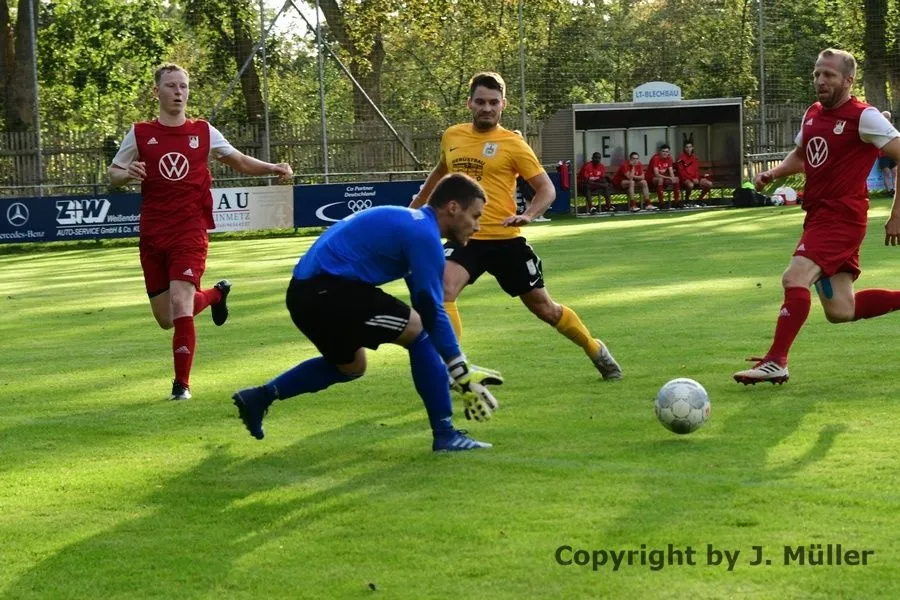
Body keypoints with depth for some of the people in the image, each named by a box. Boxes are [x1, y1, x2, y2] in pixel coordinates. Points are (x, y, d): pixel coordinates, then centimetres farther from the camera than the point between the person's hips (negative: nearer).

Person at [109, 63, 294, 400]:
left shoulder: (203, 132, 5)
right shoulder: (140, 134, 3)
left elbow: (241, 162, 16)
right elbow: (112, 175, 8)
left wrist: (273, 168, -1)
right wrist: (127, 174, -15)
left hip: (190, 231, -2)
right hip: (152, 235, 2)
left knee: (180, 304, -19)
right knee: (165, 319, 8)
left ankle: (181, 383, -8)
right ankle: (215, 294, 40)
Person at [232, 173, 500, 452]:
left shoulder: (412, 223, 19)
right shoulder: (423, 234, -11)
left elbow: (425, 306, 22)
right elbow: (431, 312, -14)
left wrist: (464, 369, 19)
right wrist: (463, 374, -10)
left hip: (306, 291, 11)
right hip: (326, 291, -11)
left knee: (351, 365, 29)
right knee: (418, 331, -7)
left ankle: (260, 397, 30)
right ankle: (445, 435, -4)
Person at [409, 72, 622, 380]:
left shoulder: (512, 144, -5)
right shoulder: (452, 136, 7)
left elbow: (546, 189, -3)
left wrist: (528, 215, -22)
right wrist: (417, 204, 36)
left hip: (505, 239, -2)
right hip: (464, 237, 2)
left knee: (543, 307, 9)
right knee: (442, 290, -27)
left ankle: (596, 350, 33)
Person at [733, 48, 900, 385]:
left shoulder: (863, 117, -11)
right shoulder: (812, 115, 12)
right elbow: (800, 155, 31)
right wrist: (774, 174, 10)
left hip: (842, 215, -9)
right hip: (818, 215, 9)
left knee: (795, 278, -24)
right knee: (840, 312, 8)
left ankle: (776, 363, -22)